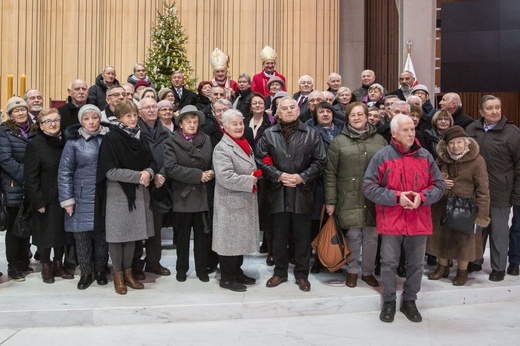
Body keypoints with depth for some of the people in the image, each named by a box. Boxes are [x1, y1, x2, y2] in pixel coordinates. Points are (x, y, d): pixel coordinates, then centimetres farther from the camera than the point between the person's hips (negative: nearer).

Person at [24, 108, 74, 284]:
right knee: (45, 233, 6)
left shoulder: (66, 142, 5)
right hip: (45, 199, -4)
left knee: (62, 231, 12)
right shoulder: (34, 145, -7)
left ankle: (58, 264, 27)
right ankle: (46, 267, 22)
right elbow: (31, 177, -10)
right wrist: (38, 201, -15)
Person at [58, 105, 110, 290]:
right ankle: (86, 272, 19)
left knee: (102, 234, 7)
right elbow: (64, 172, -1)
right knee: (82, 235, 3)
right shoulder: (74, 142, 0)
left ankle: (100, 270, 23)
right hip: (83, 198, -1)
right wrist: (67, 199, -6)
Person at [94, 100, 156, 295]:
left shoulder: (139, 137, 9)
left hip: (138, 193, 5)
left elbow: (151, 161, 10)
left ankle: (128, 272, 24)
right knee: (117, 234, 4)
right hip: (117, 194, -5)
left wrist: (148, 172, -12)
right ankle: (118, 275, 18)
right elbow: (111, 171, -16)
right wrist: (139, 176, -19)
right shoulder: (111, 138, -9)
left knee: (132, 234, 11)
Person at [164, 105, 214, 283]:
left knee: (201, 234, 10)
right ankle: (181, 269, 25)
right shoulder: (172, 142, -3)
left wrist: (211, 172, -10)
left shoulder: (206, 140, 7)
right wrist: (198, 175, -18)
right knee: (182, 235, 10)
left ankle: (201, 269, 23)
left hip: (202, 196, 2)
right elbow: (171, 168, -16)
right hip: (182, 196, -2)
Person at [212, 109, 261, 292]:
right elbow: (225, 177, -26)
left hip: (246, 201, 9)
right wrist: (250, 181, -18)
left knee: (242, 238, 16)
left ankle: (237, 272, 30)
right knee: (230, 239, 1)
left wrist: (257, 174, 5)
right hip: (230, 202, -8)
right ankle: (227, 278, 14)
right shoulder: (222, 148, -15)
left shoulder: (245, 145, 13)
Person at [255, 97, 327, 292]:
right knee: (279, 235, 10)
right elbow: (261, 160, 0)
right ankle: (280, 272, 26)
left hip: (303, 192, 0)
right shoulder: (269, 134, 5)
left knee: (302, 236, 8)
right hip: (278, 192, 1)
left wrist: (303, 177, -12)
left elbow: (319, 160, 1)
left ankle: (301, 274, 22)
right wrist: (278, 176, -12)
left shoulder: (311, 134, 3)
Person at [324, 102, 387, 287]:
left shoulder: (380, 140, 9)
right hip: (349, 198, -2)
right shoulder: (339, 141, 3)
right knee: (353, 234, 1)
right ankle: (352, 270, 21)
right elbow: (330, 173, 0)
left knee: (372, 236, 8)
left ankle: (368, 271, 25)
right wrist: (330, 201, -5)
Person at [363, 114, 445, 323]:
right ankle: (389, 302, 23)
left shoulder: (425, 156, 4)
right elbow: (369, 187, -8)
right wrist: (397, 197, -17)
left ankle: (409, 301, 30)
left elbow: (439, 185, 8)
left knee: (416, 264, 12)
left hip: (419, 220, 3)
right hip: (391, 220, -3)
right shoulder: (382, 156, -6)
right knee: (389, 263, 4)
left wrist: (422, 197, -12)